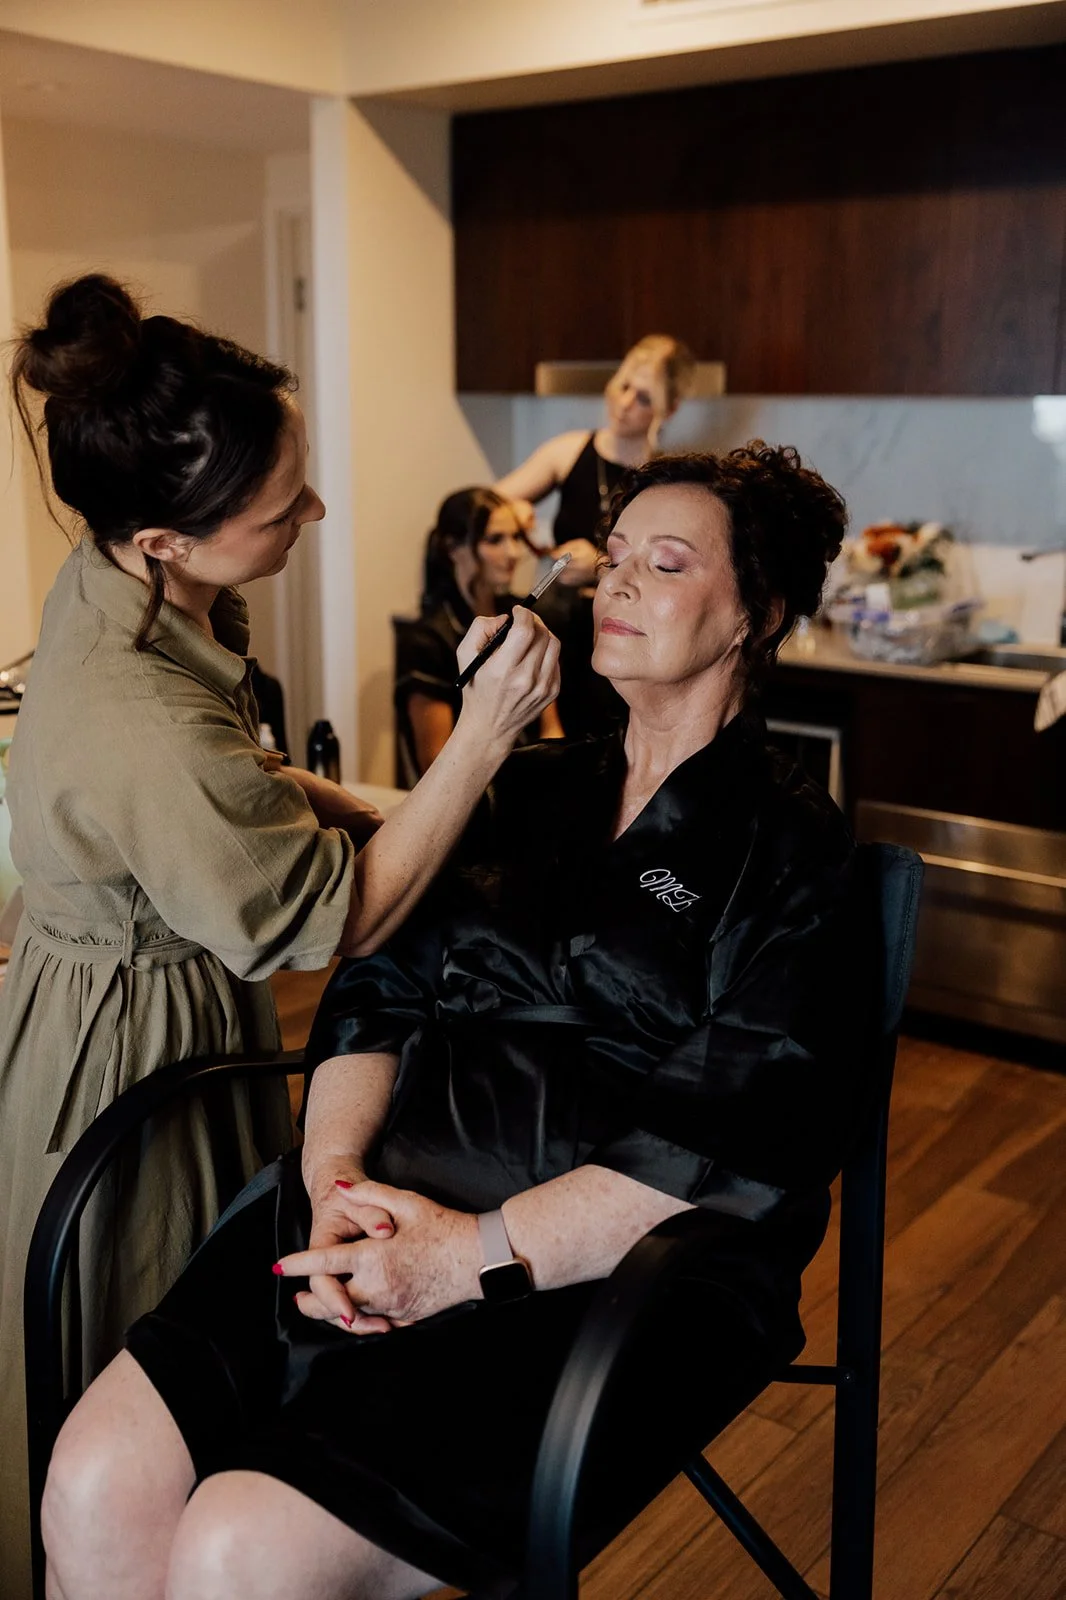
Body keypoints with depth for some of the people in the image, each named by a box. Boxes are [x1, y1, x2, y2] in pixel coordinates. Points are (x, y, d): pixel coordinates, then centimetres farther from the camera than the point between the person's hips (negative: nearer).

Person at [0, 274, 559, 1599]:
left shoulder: (115, 580, -9)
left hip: (139, 983, 9)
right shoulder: (145, 733, -39)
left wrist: (322, 797, -1)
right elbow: (335, 922, -25)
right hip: (131, 1050, -9)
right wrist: (481, 741, -25)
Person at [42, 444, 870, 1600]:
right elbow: (377, 994, 10)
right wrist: (335, 1172, -9)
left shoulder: (789, 847, -1)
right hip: (392, 1207, 5)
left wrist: (478, 1253, -18)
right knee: (94, 1485, -13)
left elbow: (734, 1145, -12)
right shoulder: (530, 789, 17)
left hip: (610, 1277, -5)